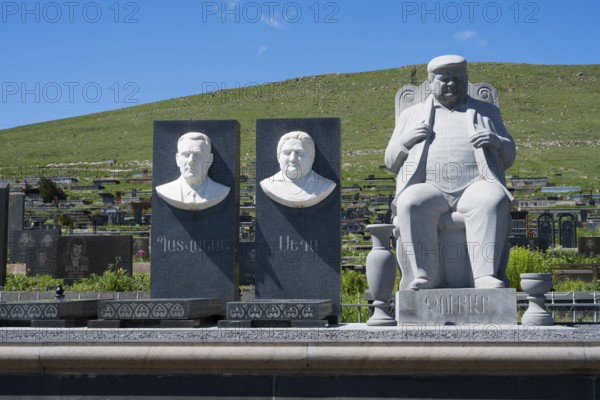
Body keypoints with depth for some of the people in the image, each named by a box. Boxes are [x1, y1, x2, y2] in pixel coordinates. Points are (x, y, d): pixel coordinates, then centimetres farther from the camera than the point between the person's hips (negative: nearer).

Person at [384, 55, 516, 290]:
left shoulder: (486, 112, 26)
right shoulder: (411, 115, 25)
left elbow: (508, 158, 21)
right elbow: (391, 163, 20)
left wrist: (497, 141, -2)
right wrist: (405, 140, 0)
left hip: (475, 188, 0)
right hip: (429, 189, 0)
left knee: (492, 201, -35)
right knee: (411, 204, -35)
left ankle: (484, 274, -41)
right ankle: (427, 276, -35)